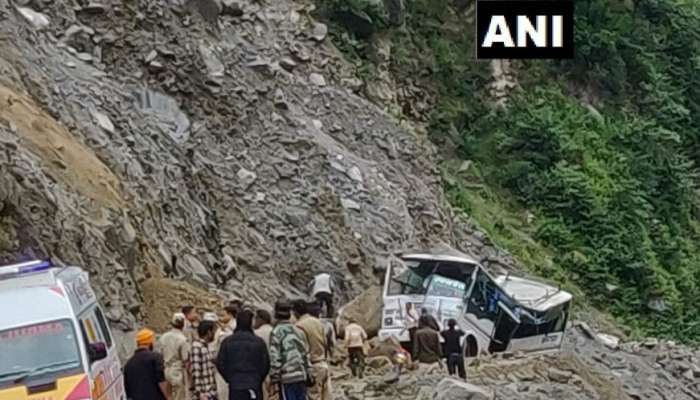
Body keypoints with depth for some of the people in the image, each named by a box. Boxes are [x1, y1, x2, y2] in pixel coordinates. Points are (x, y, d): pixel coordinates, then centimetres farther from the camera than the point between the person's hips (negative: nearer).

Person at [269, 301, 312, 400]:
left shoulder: (276, 332, -7)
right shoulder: (298, 331, 12)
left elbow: (275, 357, -10)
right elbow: (305, 354, 14)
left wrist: (274, 378, -4)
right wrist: (308, 374, 19)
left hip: (287, 378, -5)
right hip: (302, 376, 6)